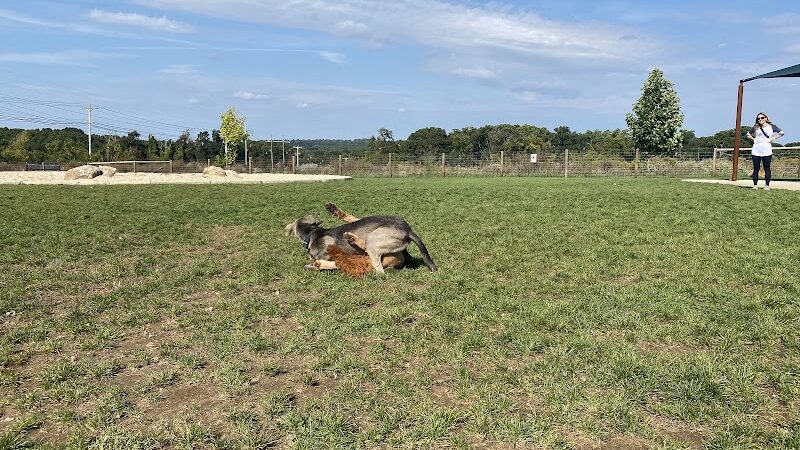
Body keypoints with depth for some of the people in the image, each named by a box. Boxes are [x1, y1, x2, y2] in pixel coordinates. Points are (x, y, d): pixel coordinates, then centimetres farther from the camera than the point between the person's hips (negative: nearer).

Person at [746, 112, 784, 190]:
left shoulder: (771, 126, 4)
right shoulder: (755, 127, 11)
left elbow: (781, 133, 0)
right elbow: (748, 134, 24)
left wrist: (772, 139, -5)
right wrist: (753, 139, 8)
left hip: (766, 151, -2)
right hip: (756, 151, 2)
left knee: (767, 169, 0)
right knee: (756, 169, 3)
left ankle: (767, 186, 3)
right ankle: (755, 185, 8)